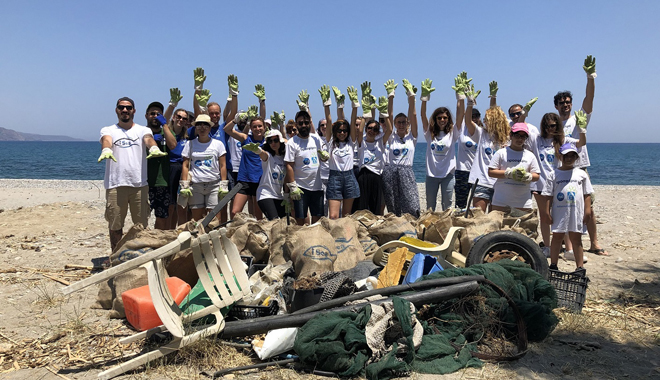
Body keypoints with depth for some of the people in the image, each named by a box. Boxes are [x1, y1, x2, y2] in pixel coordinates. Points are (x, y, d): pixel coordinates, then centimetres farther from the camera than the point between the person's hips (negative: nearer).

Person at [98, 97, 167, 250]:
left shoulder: (142, 130, 11)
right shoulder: (108, 130, 10)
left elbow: (148, 139, -12)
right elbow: (106, 140, -13)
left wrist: (154, 148, -37)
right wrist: (106, 150, -38)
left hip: (139, 185, 0)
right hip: (115, 185, 0)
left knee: (142, 225, 7)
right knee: (115, 226, 6)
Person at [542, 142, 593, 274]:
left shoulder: (581, 174, 7)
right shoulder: (554, 175, 3)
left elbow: (587, 194, 7)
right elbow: (548, 196, 2)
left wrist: (588, 210, 0)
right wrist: (547, 211, -4)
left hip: (577, 212, 1)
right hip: (559, 212, 0)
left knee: (576, 238, 7)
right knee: (557, 237, 6)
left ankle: (580, 267, 14)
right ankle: (553, 265, 15)